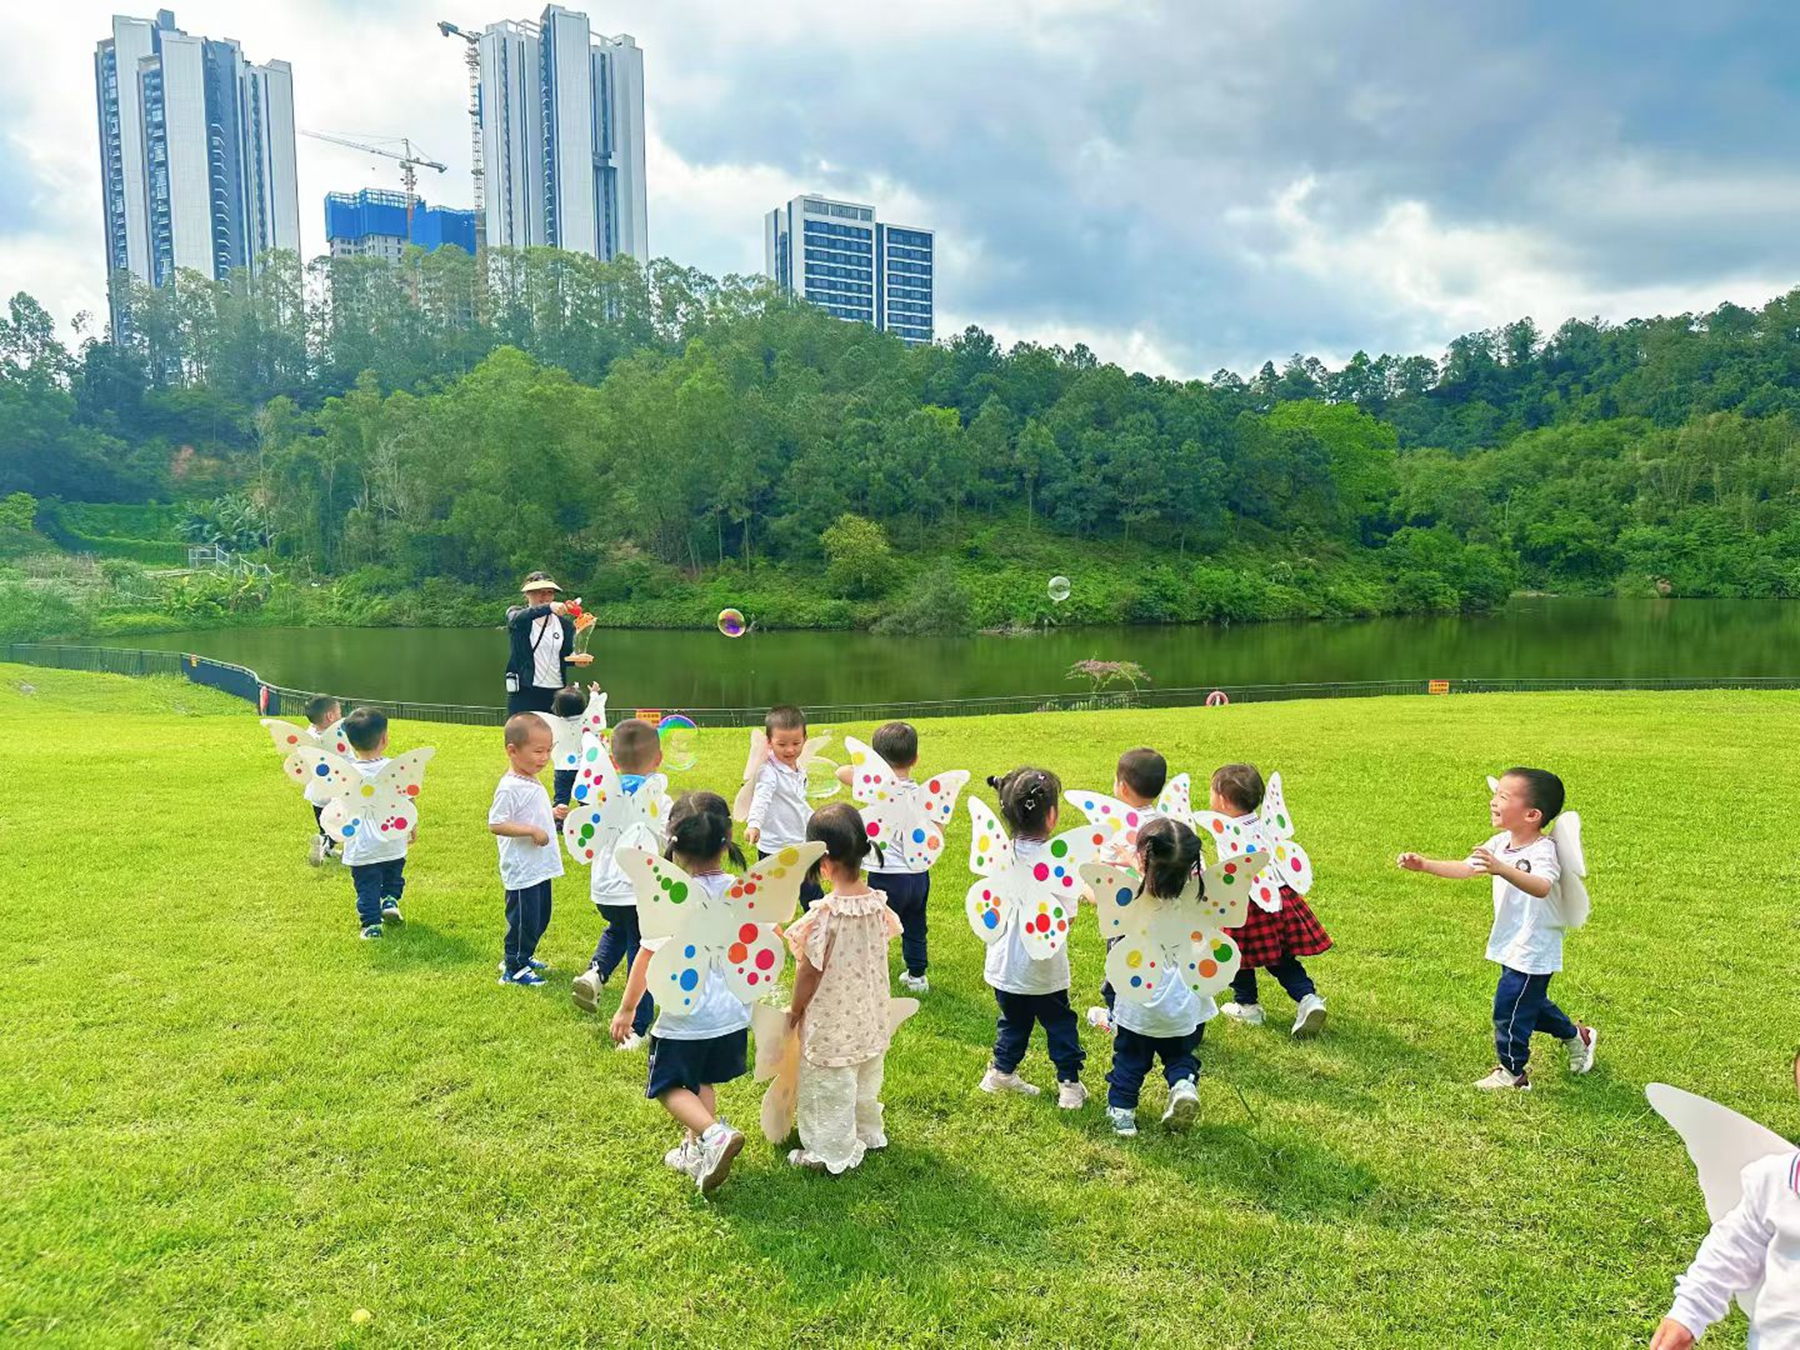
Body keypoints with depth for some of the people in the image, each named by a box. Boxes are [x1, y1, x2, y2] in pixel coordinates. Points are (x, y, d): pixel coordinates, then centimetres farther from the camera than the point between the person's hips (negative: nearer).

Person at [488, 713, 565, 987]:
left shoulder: (533, 784, 10)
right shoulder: (510, 788, -19)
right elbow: (495, 824, -25)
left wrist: (552, 815, 12)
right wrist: (532, 830, -27)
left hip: (540, 869, 10)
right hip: (522, 870, -9)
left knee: (540, 918, 20)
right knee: (523, 919, 0)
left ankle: (523, 956, 36)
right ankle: (513, 969, 13)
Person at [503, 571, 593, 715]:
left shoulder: (564, 623, 9)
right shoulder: (516, 615, 2)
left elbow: (565, 656, 12)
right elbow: (518, 619, -22)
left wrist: (576, 659, -14)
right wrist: (548, 607, -40)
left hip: (557, 693, 3)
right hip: (524, 692, -3)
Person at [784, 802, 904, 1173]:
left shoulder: (824, 914, -27)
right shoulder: (878, 904, -9)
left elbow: (810, 972, -18)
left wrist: (795, 1010, -3)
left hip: (831, 1021, -6)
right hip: (870, 1016, 6)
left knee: (830, 1086, 12)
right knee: (865, 1079, 25)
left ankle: (833, 1153, 26)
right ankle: (867, 1133, 44)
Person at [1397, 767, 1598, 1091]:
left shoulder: (1542, 851, -26)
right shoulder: (1501, 843, -1)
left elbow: (1541, 887, -46)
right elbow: (1464, 869, 0)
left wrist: (1501, 869, -61)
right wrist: (1424, 864, -11)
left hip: (1533, 950, -8)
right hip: (1512, 946, 8)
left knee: (1509, 1007, 0)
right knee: (1530, 1003, 24)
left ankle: (1512, 1073, 17)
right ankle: (1576, 1036, 47)